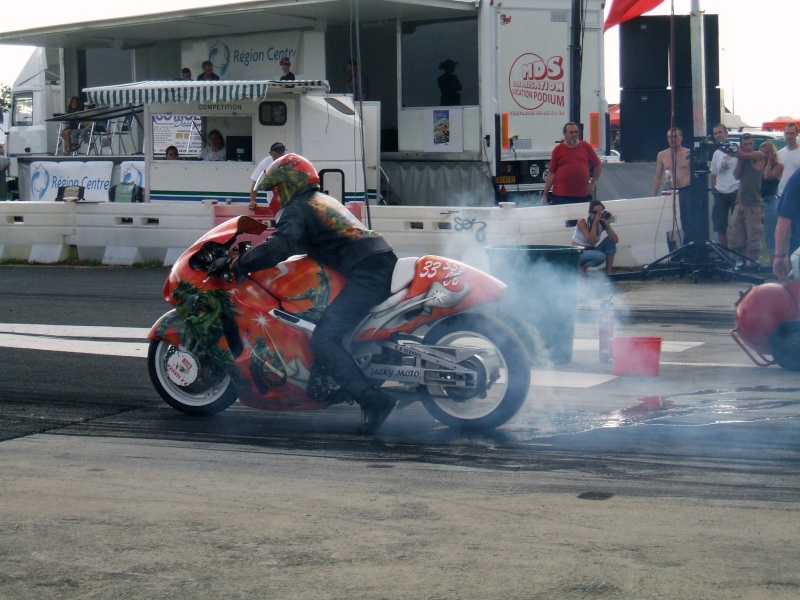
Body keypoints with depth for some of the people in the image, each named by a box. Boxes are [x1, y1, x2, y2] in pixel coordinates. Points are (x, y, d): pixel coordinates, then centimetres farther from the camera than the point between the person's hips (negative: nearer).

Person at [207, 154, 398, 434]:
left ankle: (373, 400, -25)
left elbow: (279, 247, -17)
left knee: (323, 340, -17)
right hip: (385, 262, 10)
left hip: (365, 273, -10)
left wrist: (233, 264, -12)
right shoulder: (325, 200, 29)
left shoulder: (296, 209, 0)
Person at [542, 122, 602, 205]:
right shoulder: (558, 150, 5)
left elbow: (598, 165, 16)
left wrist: (593, 183, 8)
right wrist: (545, 194, 0)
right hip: (560, 196, -1)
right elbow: (551, 173, 4)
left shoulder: (586, 147, 8)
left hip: (582, 195, 1)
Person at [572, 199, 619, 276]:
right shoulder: (582, 222, -18)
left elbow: (616, 240, -14)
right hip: (577, 254, -6)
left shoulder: (602, 223, -3)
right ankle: (581, 267, -6)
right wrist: (595, 222, -30)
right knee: (601, 256, -33)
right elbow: (592, 241, -28)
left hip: (591, 252, 7)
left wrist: (607, 225, -25)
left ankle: (608, 271, -7)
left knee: (610, 239, -12)